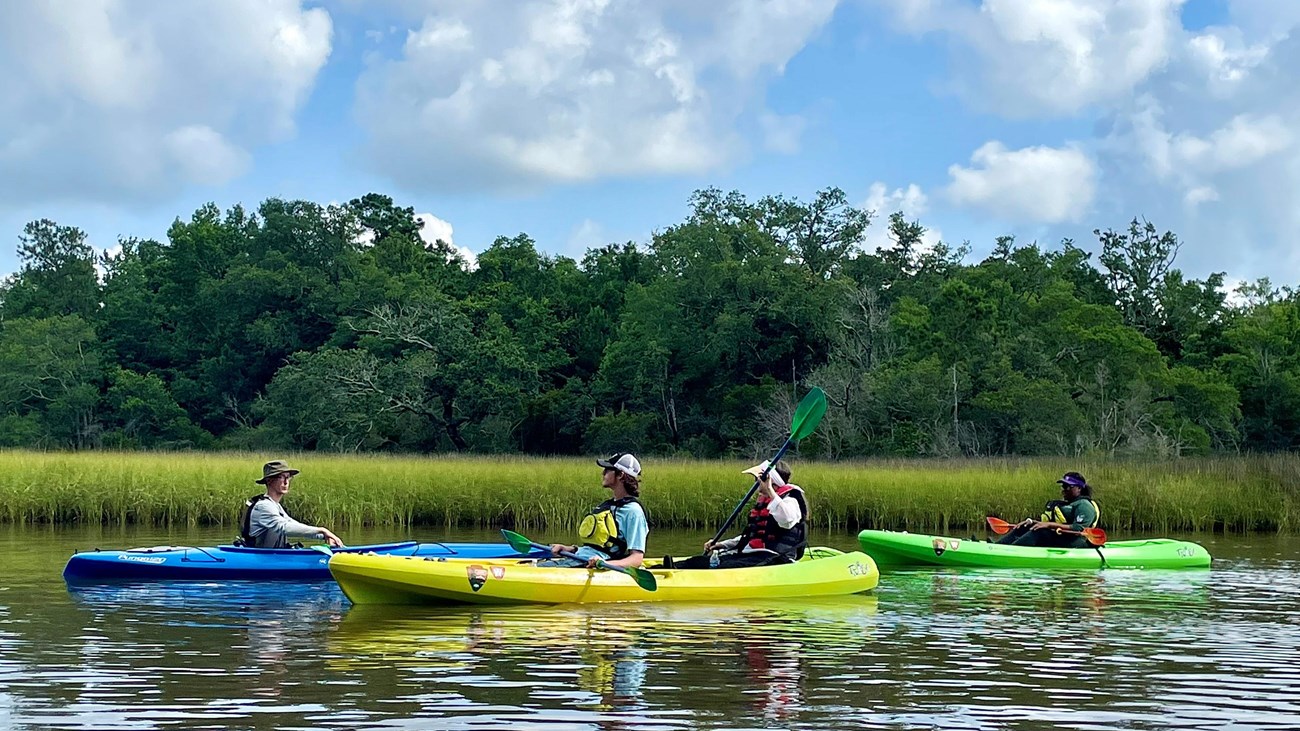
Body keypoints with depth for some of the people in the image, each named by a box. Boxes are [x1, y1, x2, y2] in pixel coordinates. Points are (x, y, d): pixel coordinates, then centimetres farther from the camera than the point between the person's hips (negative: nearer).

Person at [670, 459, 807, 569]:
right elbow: (750, 536, 31)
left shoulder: (790, 501, -5)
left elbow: (787, 520, -31)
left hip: (772, 559, -10)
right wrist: (722, 545, 22)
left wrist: (770, 492, -32)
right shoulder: (763, 502, 24)